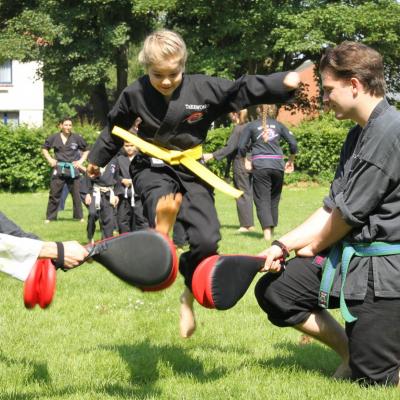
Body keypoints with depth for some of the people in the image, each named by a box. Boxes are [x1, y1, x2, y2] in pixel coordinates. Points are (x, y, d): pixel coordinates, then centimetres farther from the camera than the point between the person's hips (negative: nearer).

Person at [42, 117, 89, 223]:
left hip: (73, 169, 0)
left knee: (76, 194, 3)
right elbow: (44, 149, 16)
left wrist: (81, 161, 2)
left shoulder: (77, 138, 2)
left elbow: (86, 150, 14)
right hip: (58, 169, 0)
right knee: (54, 194, 0)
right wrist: (50, 159, 3)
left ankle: (79, 216, 13)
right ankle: (50, 217, 7)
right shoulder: (54, 138, 2)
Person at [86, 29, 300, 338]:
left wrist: (284, 83, -23)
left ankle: (190, 294, 16)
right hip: (152, 170, -1)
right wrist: (98, 159, 24)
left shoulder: (206, 89, -10)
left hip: (191, 173, 1)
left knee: (206, 240, -6)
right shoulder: (135, 94, -6)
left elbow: (245, 90, -9)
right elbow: (115, 128, 11)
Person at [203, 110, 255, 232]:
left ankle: (246, 224, -1)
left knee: (242, 194, -2)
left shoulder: (238, 129, -13)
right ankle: (250, 224, 14)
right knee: (248, 193, 12)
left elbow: (229, 147, -18)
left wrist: (212, 155, -19)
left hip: (240, 164, -8)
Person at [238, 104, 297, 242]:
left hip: (260, 165, -2)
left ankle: (267, 231, -16)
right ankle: (271, 229, 20)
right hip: (277, 165, 2)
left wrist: (246, 161, 16)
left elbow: (242, 147, 1)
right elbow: (293, 143, 4)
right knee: (274, 198, 15)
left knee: (262, 199, -2)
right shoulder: (279, 125, 12)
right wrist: (291, 161, 16)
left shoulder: (251, 126, 8)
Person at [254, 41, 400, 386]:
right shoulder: (358, 135, 12)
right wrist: (283, 246, -1)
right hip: (346, 255, 9)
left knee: (371, 377, -7)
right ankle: (350, 351, 16)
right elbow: (331, 208, 11)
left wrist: (314, 248, 1)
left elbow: (349, 213, -16)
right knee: (273, 291, 4)